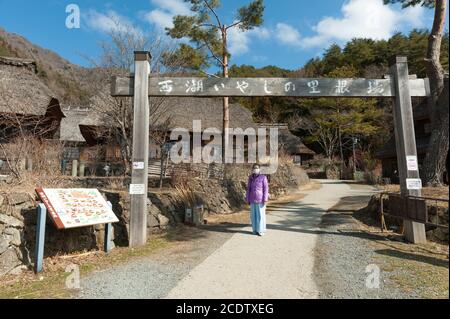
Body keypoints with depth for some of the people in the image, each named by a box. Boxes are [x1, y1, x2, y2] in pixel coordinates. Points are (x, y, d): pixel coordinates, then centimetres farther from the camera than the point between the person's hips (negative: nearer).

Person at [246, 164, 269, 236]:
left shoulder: (263, 177, -6)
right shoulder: (251, 178, 5)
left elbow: (266, 189, -8)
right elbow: (248, 189, 9)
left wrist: (265, 199, -13)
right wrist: (248, 199, 6)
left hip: (260, 200, -4)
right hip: (252, 200, 4)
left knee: (261, 215, -1)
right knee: (253, 215, 7)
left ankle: (261, 230, 10)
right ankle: (255, 229, 18)